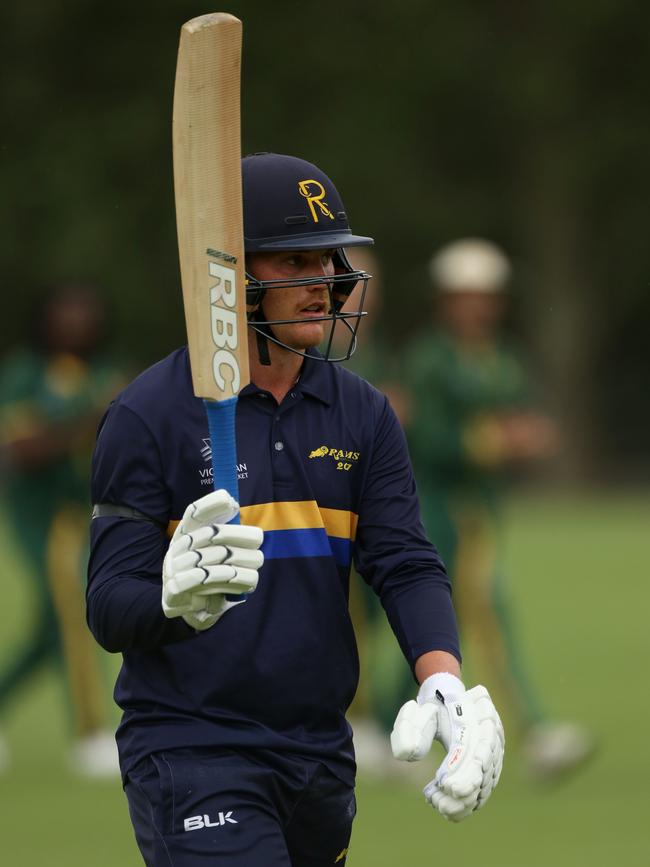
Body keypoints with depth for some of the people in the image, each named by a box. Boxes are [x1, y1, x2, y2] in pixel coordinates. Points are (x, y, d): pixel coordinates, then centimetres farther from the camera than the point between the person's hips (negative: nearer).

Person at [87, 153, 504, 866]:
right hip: (191, 750, -6)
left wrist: (443, 685, -20)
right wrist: (176, 598, -36)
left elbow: (405, 566, 1)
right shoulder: (147, 414, -6)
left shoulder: (362, 415, 10)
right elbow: (111, 608, -11)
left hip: (320, 751, 6)